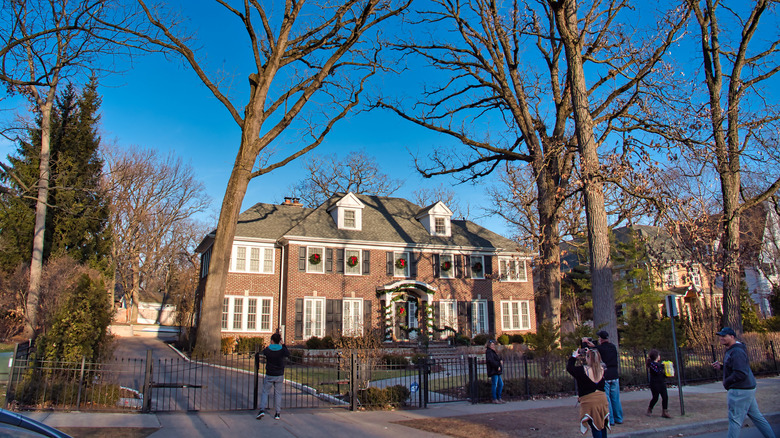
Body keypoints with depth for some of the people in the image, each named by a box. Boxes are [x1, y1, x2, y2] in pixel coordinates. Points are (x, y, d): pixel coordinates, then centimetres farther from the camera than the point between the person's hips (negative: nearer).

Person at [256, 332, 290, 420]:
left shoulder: (267, 349, -10)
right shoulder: (283, 350, -8)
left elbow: (263, 353, 14)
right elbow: (288, 355, 13)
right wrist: (282, 345, 15)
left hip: (269, 375, -1)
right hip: (279, 375, 1)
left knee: (265, 392, 10)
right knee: (278, 393, 10)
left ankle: (262, 410, -5)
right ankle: (278, 413, 10)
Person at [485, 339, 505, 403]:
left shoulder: (493, 352, 21)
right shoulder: (489, 352, -11)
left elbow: (498, 359, 26)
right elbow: (491, 361, -22)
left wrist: (500, 361, 4)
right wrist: (497, 366, -21)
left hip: (497, 371, 11)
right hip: (493, 371, -11)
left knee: (501, 384, 13)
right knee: (494, 384, -7)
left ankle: (499, 398, 20)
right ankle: (494, 399, -1)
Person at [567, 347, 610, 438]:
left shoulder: (582, 370, -15)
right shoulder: (602, 369, -1)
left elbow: (569, 367, 2)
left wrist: (574, 356, 15)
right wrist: (590, 353, 22)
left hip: (589, 402, -5)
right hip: (602, 400, 5)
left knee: (595, 429, 0)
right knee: (602, 426, 20)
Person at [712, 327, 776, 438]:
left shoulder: (737, 352, -20)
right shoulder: (731, 351, 14)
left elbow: (741, 374, -27)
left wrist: (726, 382, -16)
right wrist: (720, 366, 8)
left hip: (740, 391, -11)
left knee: (735, 420, -5)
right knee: (756, 416, 18)